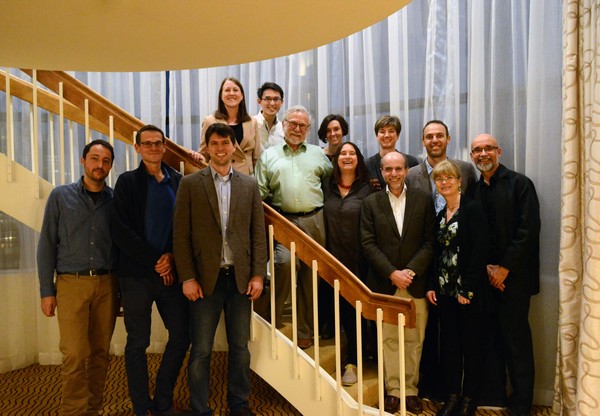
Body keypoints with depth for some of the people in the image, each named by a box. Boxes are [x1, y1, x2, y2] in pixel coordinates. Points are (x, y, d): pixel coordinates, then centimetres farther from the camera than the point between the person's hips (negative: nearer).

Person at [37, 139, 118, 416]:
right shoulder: (61, 196, 3)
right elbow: (47, 245, 3)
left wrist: (120, 286, 5)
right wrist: (47, 291, -1)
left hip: (106, 284, 2)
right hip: (71, 283, -1)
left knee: (100, 353, 7)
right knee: (75, 355, -6)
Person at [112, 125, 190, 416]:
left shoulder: (178, 182, 7)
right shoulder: (128, 182, -1)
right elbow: (121, 230, -8)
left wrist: (172, 256, -8)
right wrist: (154, 261, -12)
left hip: (171, 272, 3)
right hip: (137, 274, -3)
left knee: (181, 335, 5)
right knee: (138, 343, 7)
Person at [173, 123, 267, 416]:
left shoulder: (249, 185, 7)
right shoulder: (190, 184, 1)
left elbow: (258, 233, 5)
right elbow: (181, 235, -2)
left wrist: (258, 274, -1)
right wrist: (187, 278, -8)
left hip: (240, 278, 2)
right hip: (206, 278, -2)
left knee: (240, 347, 13)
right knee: (201, 350, 7)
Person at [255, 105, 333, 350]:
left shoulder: (318, 154, 17)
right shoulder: (269, 155, 12)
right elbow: (259, 191, 6)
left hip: (313, 221, 2)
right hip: (283, 221, -2)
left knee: (310, 276, 5)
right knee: (284, 263, -26)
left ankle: (305, 332, 18)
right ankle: (273, 322, -5)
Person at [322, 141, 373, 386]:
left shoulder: (367, 189, -2)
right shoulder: (326, 186, 6)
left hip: (358, 260, -3)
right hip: (333, 258, 3)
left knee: (354, 310, 4)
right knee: (339, 309, 13)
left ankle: (352, 363, 18)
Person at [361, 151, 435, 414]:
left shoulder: (423, 200, 4)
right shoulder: (371, 202, 3)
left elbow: (429, 242, 1)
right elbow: (368, 244, -3)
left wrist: (411, 271, -11)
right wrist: (392, 273, -11)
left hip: (416, 283, 1)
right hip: (384, 284, 0)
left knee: (414, 340, 8)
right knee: (389, 339, 8)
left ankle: (411, 389, 23)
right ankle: (393, 389, 22)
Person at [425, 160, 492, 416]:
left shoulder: (473, 209, -9)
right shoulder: (439, 215, 10)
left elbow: (480, 251, -15)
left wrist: (467, 289, -17)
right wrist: (432, 286, 5)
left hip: (469, 291, -6)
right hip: (445, 290, 6)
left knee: (472, 344, 7)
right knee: (449, 343, 11)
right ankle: (452, 395, 25)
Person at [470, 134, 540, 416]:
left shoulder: (520, 183, -3)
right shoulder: (473, 190, 10)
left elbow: (528, 230, -10)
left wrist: (504, 268, -12)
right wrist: (486, 267, -4)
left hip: (513, 275, -3)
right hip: (486, 275, 4)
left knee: (516, 337, 2)